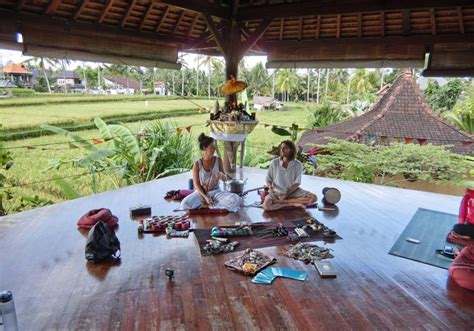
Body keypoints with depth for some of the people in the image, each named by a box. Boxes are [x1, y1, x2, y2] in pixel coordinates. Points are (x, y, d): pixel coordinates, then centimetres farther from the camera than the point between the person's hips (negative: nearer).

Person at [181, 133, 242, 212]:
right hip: (201, 192, -1)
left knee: (236, 200, -26)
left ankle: (209, 206, -17)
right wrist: (205, 197, -20)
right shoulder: (197, 163, -10)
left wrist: (224, 176, -21)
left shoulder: (218, 160, -3)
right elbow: (196, 184, -8)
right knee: (185, 204, -32)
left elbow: (224, 178, 4)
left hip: (215, 192, 1)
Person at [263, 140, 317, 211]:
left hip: (292, 191, 1)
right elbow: (268, 179, 1)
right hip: (277, 192, -1)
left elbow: (297, 183, -7)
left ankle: (284, 201, -18)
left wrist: (286, 195, -17)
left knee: (313, 198, -21)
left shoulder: (297, 165, -8)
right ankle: (293, 204, -16)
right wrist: (270, 187, -21)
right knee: (266, 206, -33)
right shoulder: (274, 162, -7)